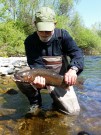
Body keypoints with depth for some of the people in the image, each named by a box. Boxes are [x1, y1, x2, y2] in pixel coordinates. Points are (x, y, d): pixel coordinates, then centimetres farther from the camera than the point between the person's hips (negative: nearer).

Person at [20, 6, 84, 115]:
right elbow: (35, 64, -21)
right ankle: (35, 102, 1)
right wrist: (39, 77, -44)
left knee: (73, 111, -12)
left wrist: (73, 69, -43)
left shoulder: (62, 35, -11)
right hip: (41, 76, 0)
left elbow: (77, 53, -21)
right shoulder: (30, 41, -13)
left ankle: (57, 99, 23)